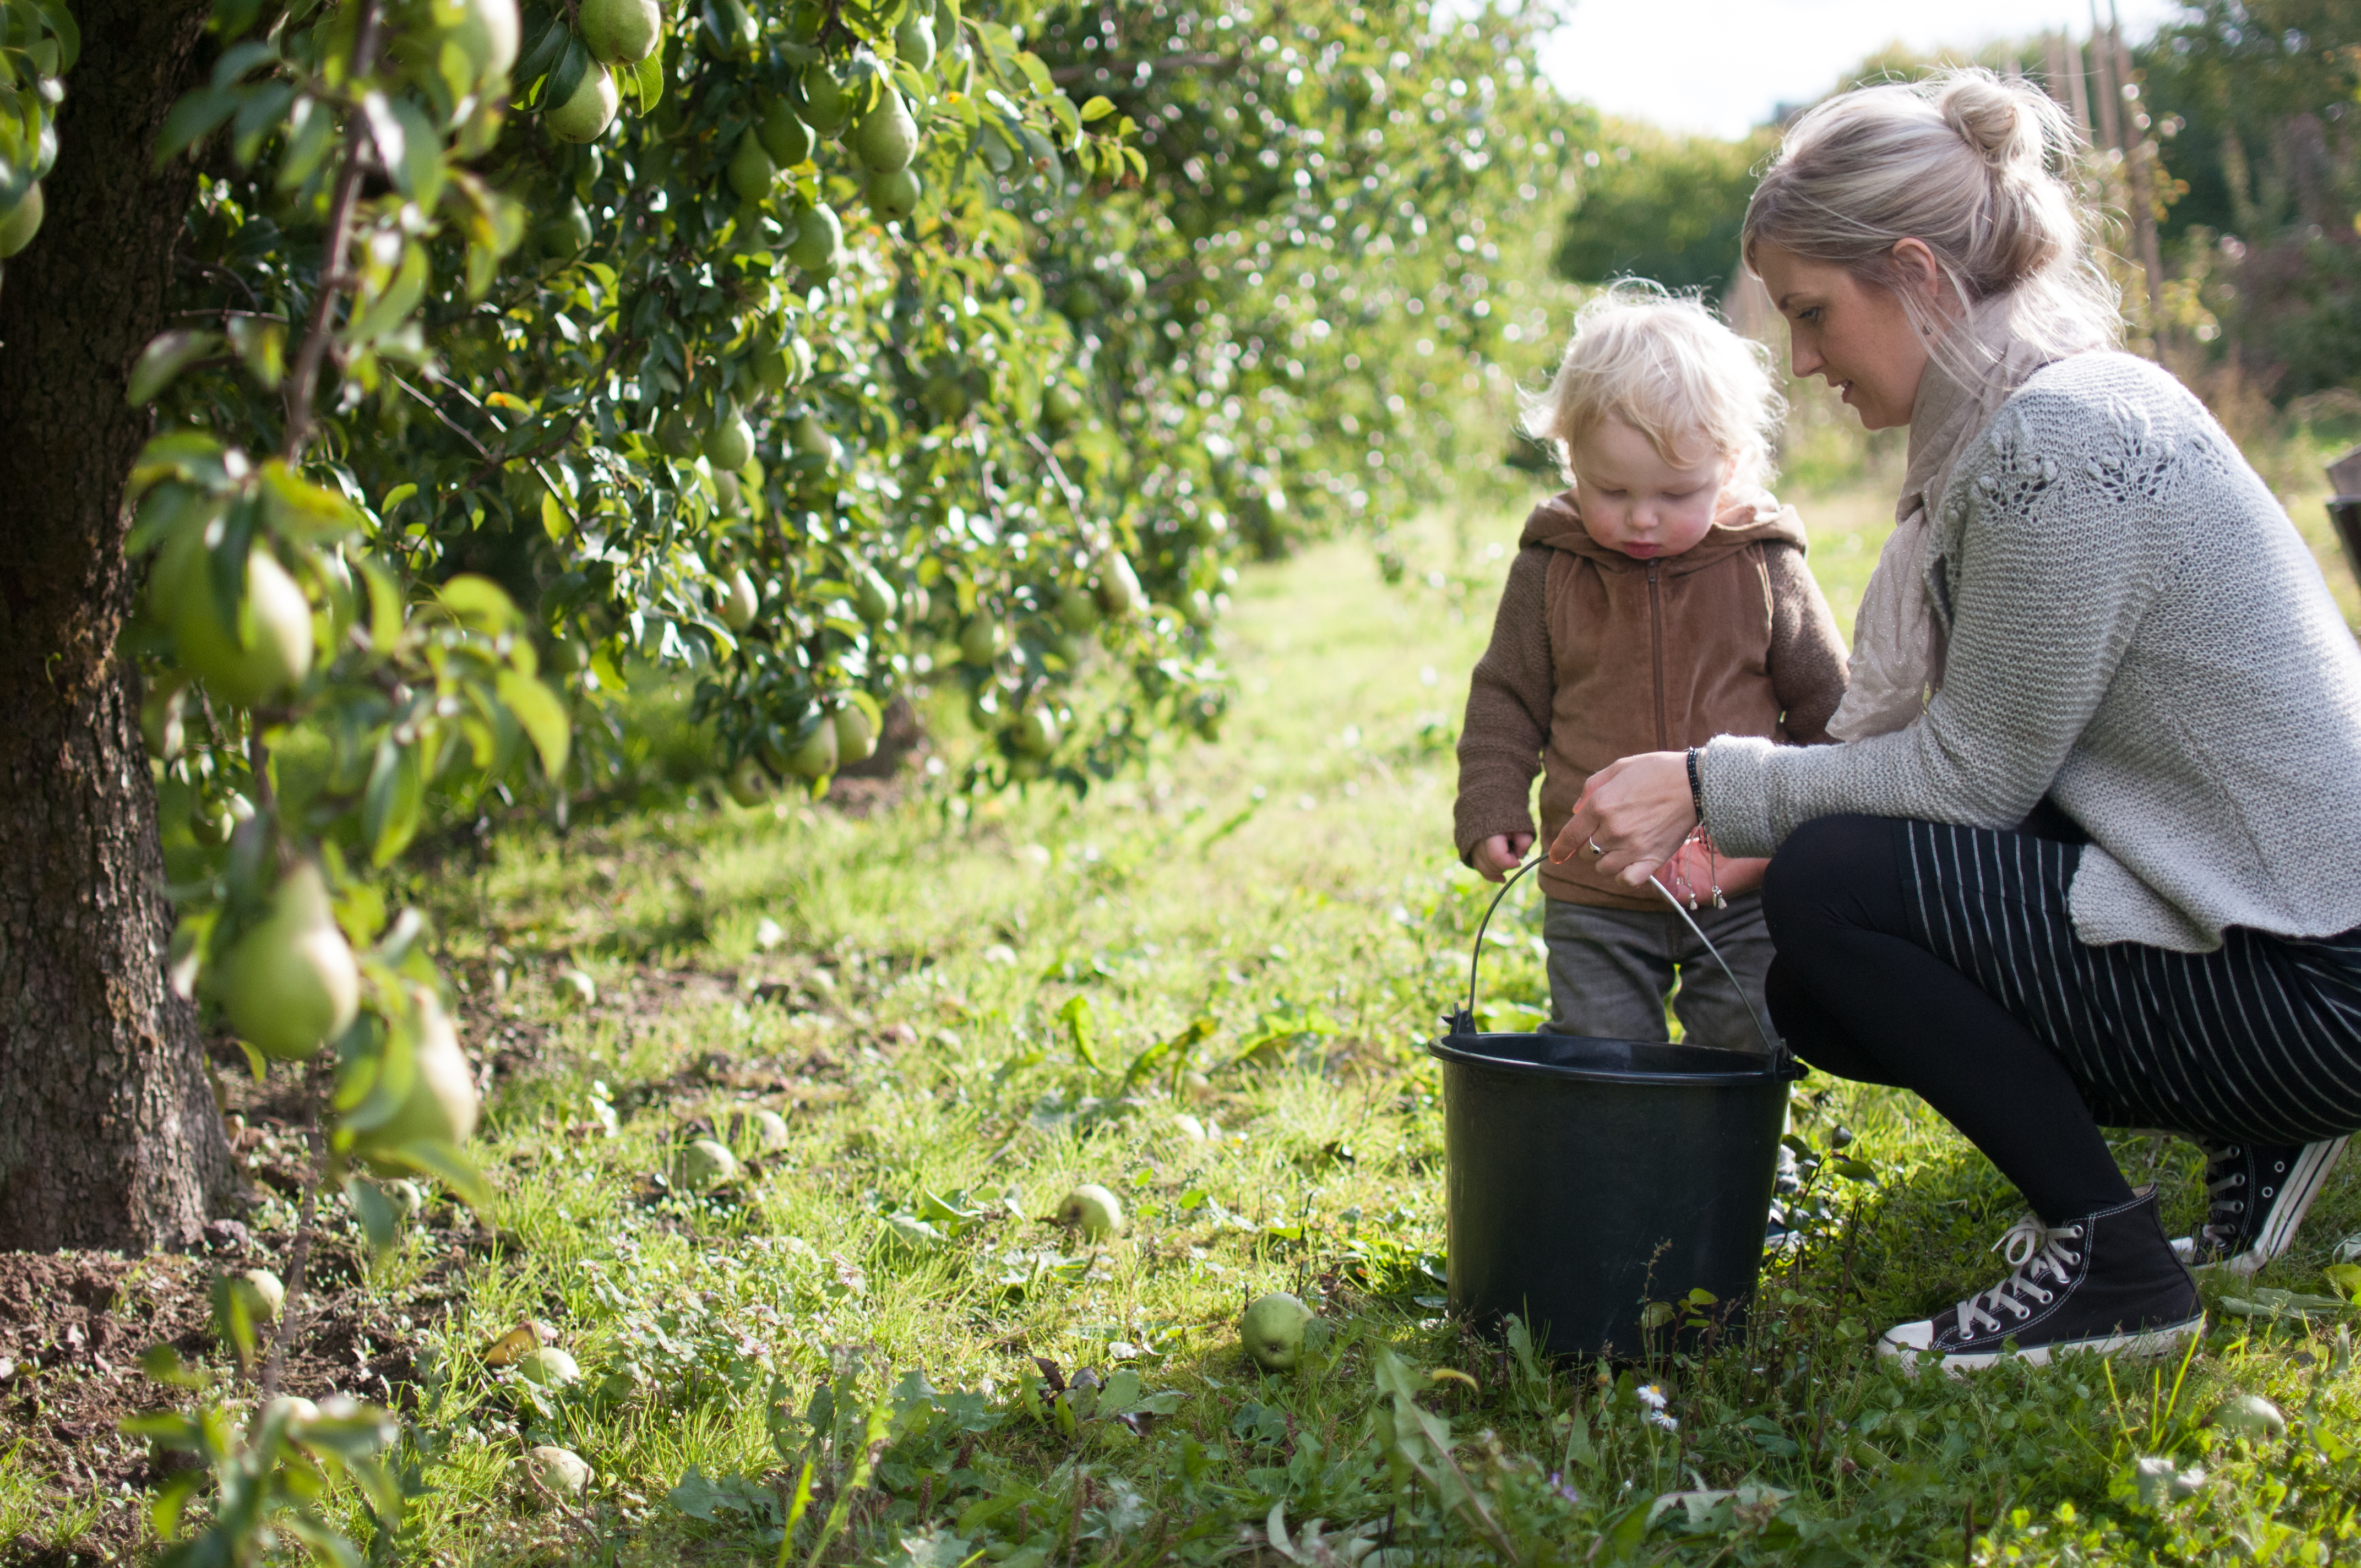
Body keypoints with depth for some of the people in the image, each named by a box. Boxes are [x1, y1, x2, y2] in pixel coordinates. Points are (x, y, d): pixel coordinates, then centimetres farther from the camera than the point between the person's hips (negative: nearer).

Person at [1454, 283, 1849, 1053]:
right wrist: (1490, 812, -2)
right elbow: (1506, 701, 8)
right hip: (1594, 897, 1)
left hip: (1742, 896, 0)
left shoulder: (1766, 570, -3)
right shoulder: (1548, 572, -1)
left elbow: (1828, 708, 7)